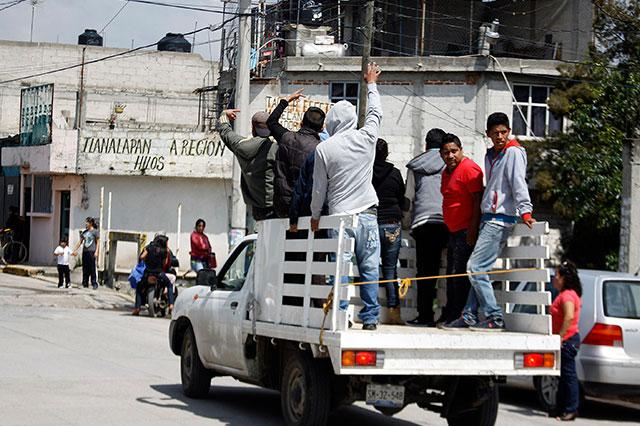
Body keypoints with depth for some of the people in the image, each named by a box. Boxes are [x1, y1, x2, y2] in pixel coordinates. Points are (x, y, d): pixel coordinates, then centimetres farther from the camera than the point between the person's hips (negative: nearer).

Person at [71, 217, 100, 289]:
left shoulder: (95, 231, -2)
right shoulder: (84, 232, 15)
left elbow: (98, 242, -5)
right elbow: (80, 242, 20)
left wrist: (96, 252, -14)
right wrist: (75, 250, 16)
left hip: (92, 252, -6)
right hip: (85, 251, 6)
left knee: (92, 269, -7)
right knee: (85, 269, 6)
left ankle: (94, 284, -4)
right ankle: (85, 284, 11)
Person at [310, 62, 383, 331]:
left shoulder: (324, 149, -3)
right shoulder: (366, 138, 0)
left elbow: (319, 187, 4)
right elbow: (375, 113, 21)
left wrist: (315, 215, 18)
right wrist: (371, 84, 37)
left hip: (339, 216, -1)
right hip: (366, 214, 1)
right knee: (369, 269, 3)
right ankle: (370, 317, 3)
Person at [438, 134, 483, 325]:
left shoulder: (469, 169, -12)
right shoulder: (447, 172, 18)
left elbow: (478, 200, -17)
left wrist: (472, 230, -21)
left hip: (466, 231, -10)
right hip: (454, 231, 10)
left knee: (459, 274, -11)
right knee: (452, 275, 13)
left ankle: (457, 316, -8)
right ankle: (449, 315, 19)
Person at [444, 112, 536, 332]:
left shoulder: (513, 152, -7)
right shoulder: (491, 155, 19)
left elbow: (518, 183, -18)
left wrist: (525, 210, -28)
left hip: (501, 218, -9)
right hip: (489, 218, 9)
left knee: (476, 267, -13)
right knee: (478, 269, 9)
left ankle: (495, 318, -9)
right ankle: (469, 316, 13)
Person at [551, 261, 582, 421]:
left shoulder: (567, 295, -15)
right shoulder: (566, 294, 18)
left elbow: (569, 317, -28)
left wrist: (560, 336, -27)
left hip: (567, 340, -11)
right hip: (566, 341, 11)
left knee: (568, 375, -6)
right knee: (564, 376, 14)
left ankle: (571, 410, -3)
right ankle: (562, 409, 19)